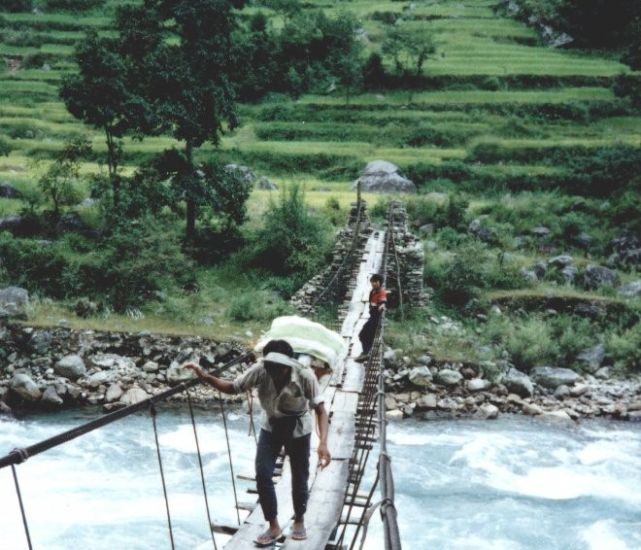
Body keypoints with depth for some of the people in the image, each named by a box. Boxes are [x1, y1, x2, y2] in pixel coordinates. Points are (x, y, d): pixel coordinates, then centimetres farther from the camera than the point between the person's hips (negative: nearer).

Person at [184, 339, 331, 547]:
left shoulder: (304, 375, -32)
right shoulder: (260, 370, -26)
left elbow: (320, 410, -31)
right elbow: (232, 388, -14)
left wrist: (323, 443, -44)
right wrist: (205, 377, -30)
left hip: (298, 429, -2)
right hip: (270, 427, 2)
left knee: (299, 477, 9)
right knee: (262, 476, -5)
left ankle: (299, 520, 36)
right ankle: (273, 527, 14)